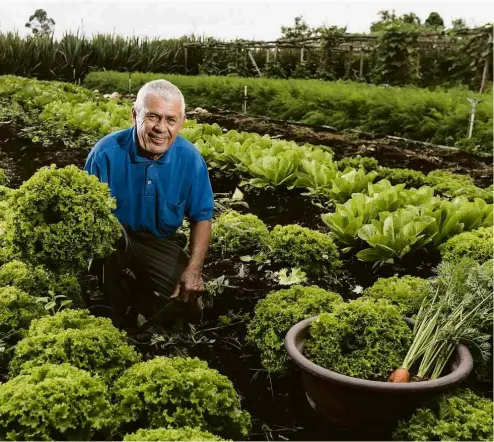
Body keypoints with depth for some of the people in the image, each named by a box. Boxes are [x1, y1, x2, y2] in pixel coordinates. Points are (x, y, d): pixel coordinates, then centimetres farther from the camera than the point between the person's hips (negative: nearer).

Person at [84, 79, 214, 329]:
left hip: (160, 242, 2)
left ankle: (135, 297, 18)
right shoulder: (107, 151, -20)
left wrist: (194, 269, -16)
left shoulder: (190, 158, -13)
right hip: (112, 238, -2)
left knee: (187, 301, -15)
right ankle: (110, 315, -12)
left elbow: (201, 217, -4)